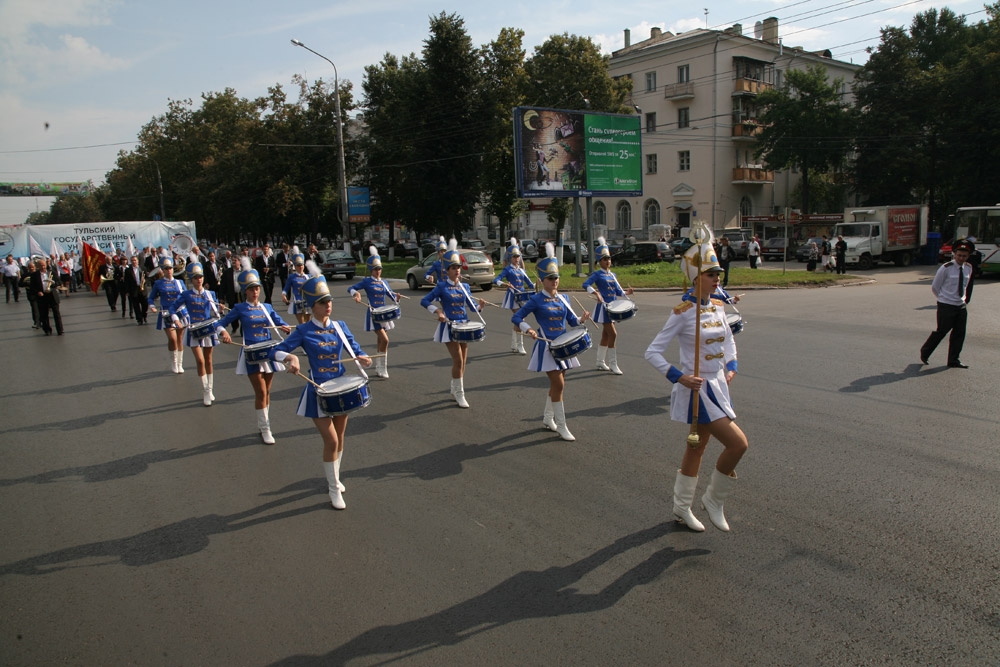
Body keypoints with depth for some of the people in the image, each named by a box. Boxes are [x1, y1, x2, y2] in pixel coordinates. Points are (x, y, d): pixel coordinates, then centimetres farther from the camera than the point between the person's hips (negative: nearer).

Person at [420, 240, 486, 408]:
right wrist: (438, 311, -22)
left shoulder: (465, 286, 7)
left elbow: (471, 304, 11)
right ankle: (460, 394, 1)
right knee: (458, 360, -10)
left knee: (463, 361, 10)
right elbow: (424, 301, -8)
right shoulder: (441, 286, -7)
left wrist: (479, 305, -11)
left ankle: (455, 390, 27)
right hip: (449, 326, -5)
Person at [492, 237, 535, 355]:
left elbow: (529, 283, 16)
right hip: (513, 297, -7)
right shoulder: (508, 270, -3)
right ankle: (520, 346, -6)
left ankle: (513, 346, 21)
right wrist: (505, 284, -33)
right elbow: (496, 280, -15)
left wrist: (534, 285, -7)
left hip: (522, 297, 7)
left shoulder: (521, 270, 15)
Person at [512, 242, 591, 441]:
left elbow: (572, 321, 10)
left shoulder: (563, 298, 7)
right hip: (547, 346, -6)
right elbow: (516, 318, -9)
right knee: (558, 384, -9)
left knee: (557, 383, 14)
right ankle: (562, 426, 1)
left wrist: (582, 319, -12)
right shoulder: (536, 300, -10)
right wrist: (529, 329, -26)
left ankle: (548, 418, 32)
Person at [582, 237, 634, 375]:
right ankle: (613, 365, -5)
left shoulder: (613, 275, 15)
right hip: (604, 307, -8)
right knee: (613, 334, -12)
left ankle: (600, 363, 23)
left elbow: (618, 291, 16)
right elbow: (586, 284, -22)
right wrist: (596, 293, -36)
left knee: (606, 335, 13)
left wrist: (626, 292, -4)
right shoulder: (597, 274, -7)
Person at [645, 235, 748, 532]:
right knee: (738, 444, -12)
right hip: (697, 389, -7)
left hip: (718, 385, 7)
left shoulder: (717, 307, 4)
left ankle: (682, 507, 34)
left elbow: (729, 342, 20)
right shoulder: (683, 313, -17)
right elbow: (652, 352, -16)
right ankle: (714, 499, 12)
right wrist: (679, 377, -23)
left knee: (697, 448, 17)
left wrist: (731, 367, 3)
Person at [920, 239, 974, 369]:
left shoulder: (968, 268, 5)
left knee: (959, 333, 7)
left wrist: (962, 297, 12)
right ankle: (924, 353, 19)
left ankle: (954, 361, 17)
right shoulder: (946, 268, -14)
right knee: (941, 331, -1)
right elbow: (935, 287, -4)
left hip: (961, 305, 6)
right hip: (946, 306, -6)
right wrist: (944, 298, 4)